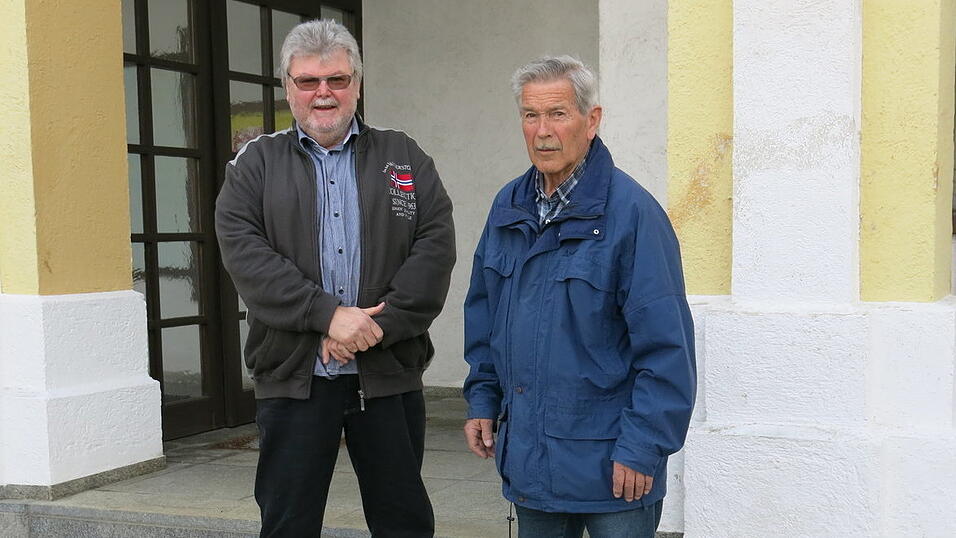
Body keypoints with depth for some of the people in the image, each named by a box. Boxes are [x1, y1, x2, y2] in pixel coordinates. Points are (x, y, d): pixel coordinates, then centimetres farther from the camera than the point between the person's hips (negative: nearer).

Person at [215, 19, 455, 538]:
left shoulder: (405, 158, 10)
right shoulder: (255, 163, 8)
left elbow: (436, 244, -2)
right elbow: (243, 251, -7)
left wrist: (380, 323, -14)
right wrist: (328, 314, -18)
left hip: (389, 374, 1)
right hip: (293, 377, 0)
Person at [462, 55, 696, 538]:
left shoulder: (631, 212, -14)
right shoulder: (508, 207, 7)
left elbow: (666, 345, -15)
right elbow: (483, 313, 17)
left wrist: (643, 447, -16)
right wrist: (482, 400, 11)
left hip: (609, 461, -6)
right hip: (527, 458, 6)